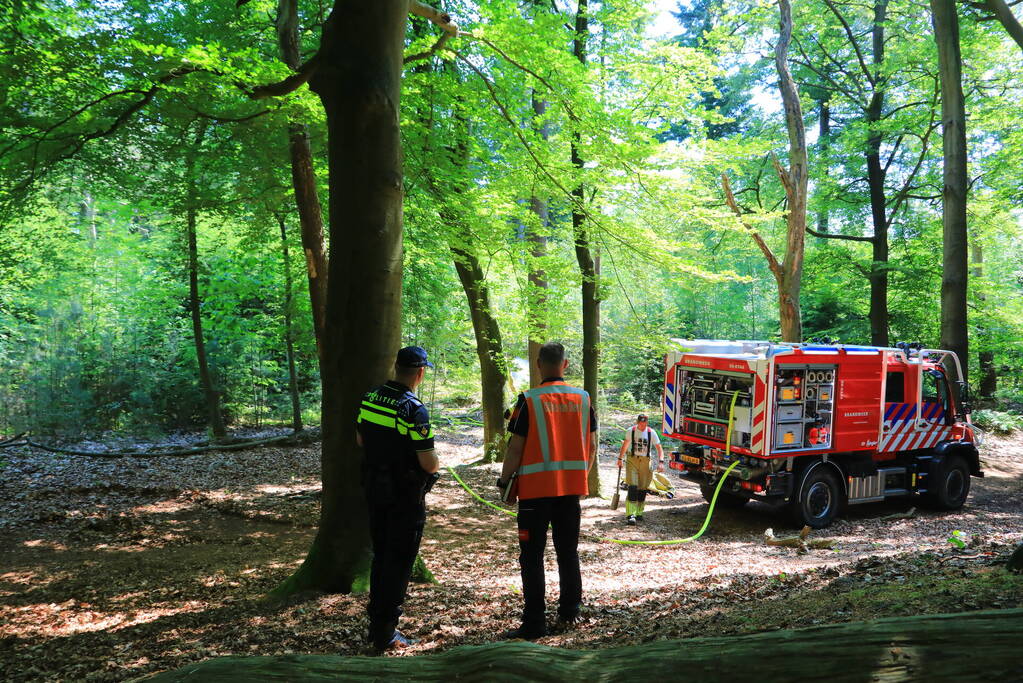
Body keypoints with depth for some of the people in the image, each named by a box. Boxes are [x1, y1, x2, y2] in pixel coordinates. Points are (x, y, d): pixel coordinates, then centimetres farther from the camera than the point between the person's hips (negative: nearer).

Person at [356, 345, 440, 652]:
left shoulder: (369, 399, 0)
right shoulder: (414, 410, -22)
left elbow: (360, 440, 14)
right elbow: (428, 463, -21)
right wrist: (435, 465, 0)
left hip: (374, 488, 7)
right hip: (405, 496, -7)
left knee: (380, 555, 19)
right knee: (399, 561, 4)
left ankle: (376, 624, 29)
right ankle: (385, 633, 10)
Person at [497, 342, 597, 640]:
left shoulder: (529, 400, -11)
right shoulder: (583, 399, 3)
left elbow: (516, 448, -11)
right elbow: (592, 445, 7)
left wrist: (504, 482, 0)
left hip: (535, 487, -4)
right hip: (572, 487, 5)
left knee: (532, 556, 3)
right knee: (568, 551, 18)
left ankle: (534, 623, 4)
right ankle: (570, 611, 28)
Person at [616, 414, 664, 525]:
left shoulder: (651, 433, -2)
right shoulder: (631, 431, 0)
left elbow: (659, 448, -1)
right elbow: (625, 445, 15)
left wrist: (661, 462, -15)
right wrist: (620, 458, 19)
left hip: (645, 462, 1)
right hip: (632, 460, -1)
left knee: (643, 489, 5)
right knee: (632, 487, -13)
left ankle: (639, 513, 21)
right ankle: (630, 515, -18)